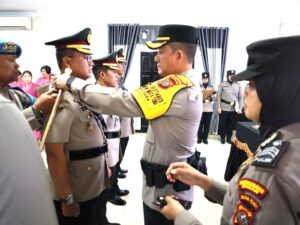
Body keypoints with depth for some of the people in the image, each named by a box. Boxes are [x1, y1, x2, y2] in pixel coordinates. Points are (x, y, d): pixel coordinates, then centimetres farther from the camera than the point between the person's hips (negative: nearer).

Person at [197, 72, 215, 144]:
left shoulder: (212, 88, 10)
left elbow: (213, 99, 8)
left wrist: (211, 96, -12)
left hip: (209, 109, 2)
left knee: (207, 125, 4)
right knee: (200, 124, 0)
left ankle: (205, 138, 15)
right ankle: (199, 138, 13)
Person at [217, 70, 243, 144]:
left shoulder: (238, 85, 6)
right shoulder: (222, 84, 0)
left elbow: (240, 97, 6)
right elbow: (218, 96, -2)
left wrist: (240, 108, 0)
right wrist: (219, 107, -7)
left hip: (234, 109, 2)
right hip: (224, 108, -2)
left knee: (231, 124, 9)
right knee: (222, 124, 5)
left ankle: (229, 138, 24)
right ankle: (222, 138, 21)